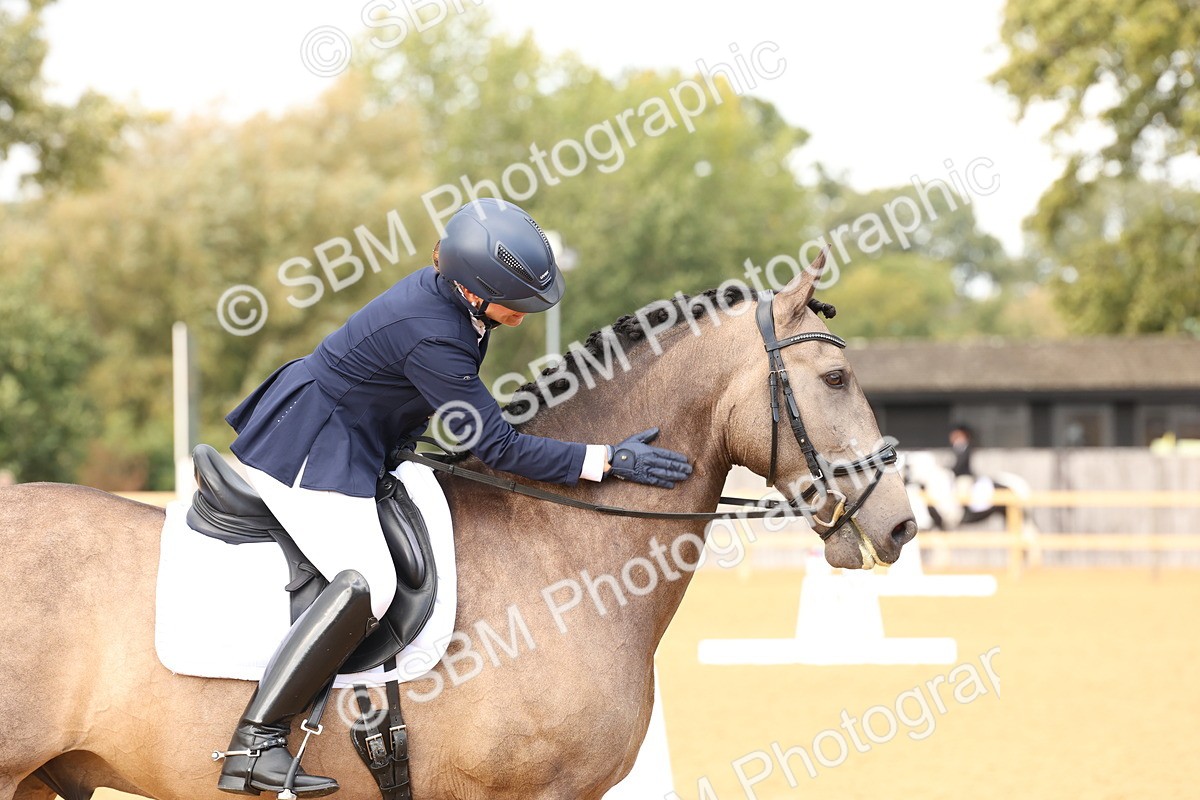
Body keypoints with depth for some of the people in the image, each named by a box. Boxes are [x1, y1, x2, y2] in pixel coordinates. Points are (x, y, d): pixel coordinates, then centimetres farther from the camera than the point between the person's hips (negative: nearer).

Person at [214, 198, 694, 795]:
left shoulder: (451, 292, -2)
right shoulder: (430, 337, -30)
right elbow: (499, 448, -23)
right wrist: (607, 461, -21)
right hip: (307, 451, -11)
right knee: (368, 584, -27)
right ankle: (254, 745, -28)